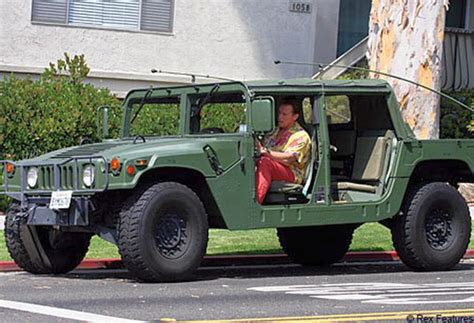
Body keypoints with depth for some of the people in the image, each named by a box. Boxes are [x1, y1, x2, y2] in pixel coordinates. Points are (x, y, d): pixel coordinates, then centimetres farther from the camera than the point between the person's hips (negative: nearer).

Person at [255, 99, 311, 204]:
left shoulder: (301, 136, -4)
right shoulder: (275, 131, 22)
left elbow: (287, 159, -18)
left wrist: (264, 151, -25)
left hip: (292, 175, -7)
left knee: (265, 162, -36)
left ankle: (255, 202, -49)